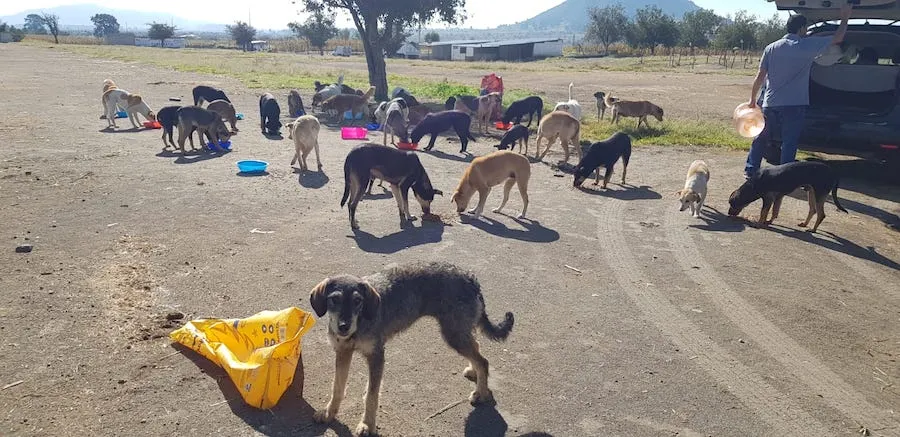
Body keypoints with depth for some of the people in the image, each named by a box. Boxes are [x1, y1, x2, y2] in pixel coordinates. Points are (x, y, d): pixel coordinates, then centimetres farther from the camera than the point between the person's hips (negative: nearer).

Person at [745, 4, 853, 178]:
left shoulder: (771, 48, 4)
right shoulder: (808, 45, -4)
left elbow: (760, 77, 3)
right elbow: (838, 38, 7)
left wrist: (753, 99, 12)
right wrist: (844, 18, 23)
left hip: (770, 104, 4)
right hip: (794, 105, -3)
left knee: (761, 138, 16)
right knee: (789, 144, 2)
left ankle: (751, 170, 19)